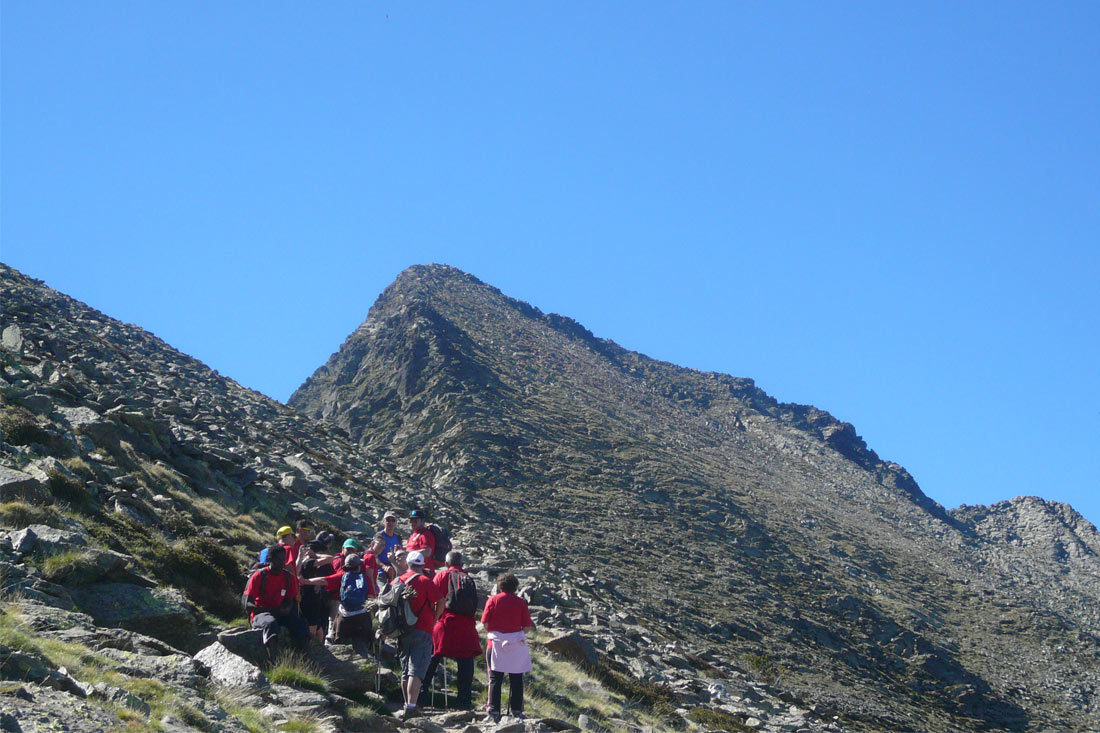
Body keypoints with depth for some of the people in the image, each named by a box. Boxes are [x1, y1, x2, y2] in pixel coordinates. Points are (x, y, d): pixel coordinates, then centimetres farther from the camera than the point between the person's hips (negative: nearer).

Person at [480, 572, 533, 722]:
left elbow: (484, 622, -6)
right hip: (516, 645, 0)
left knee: (495, 678, 4)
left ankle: (494, 710, -1)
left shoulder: (493, 600, 0)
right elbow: (527, 627, -4)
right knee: (516, 679, 7)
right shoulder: (521, 602, 1)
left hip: (496, 643, 0)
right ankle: (516, 710, 8)